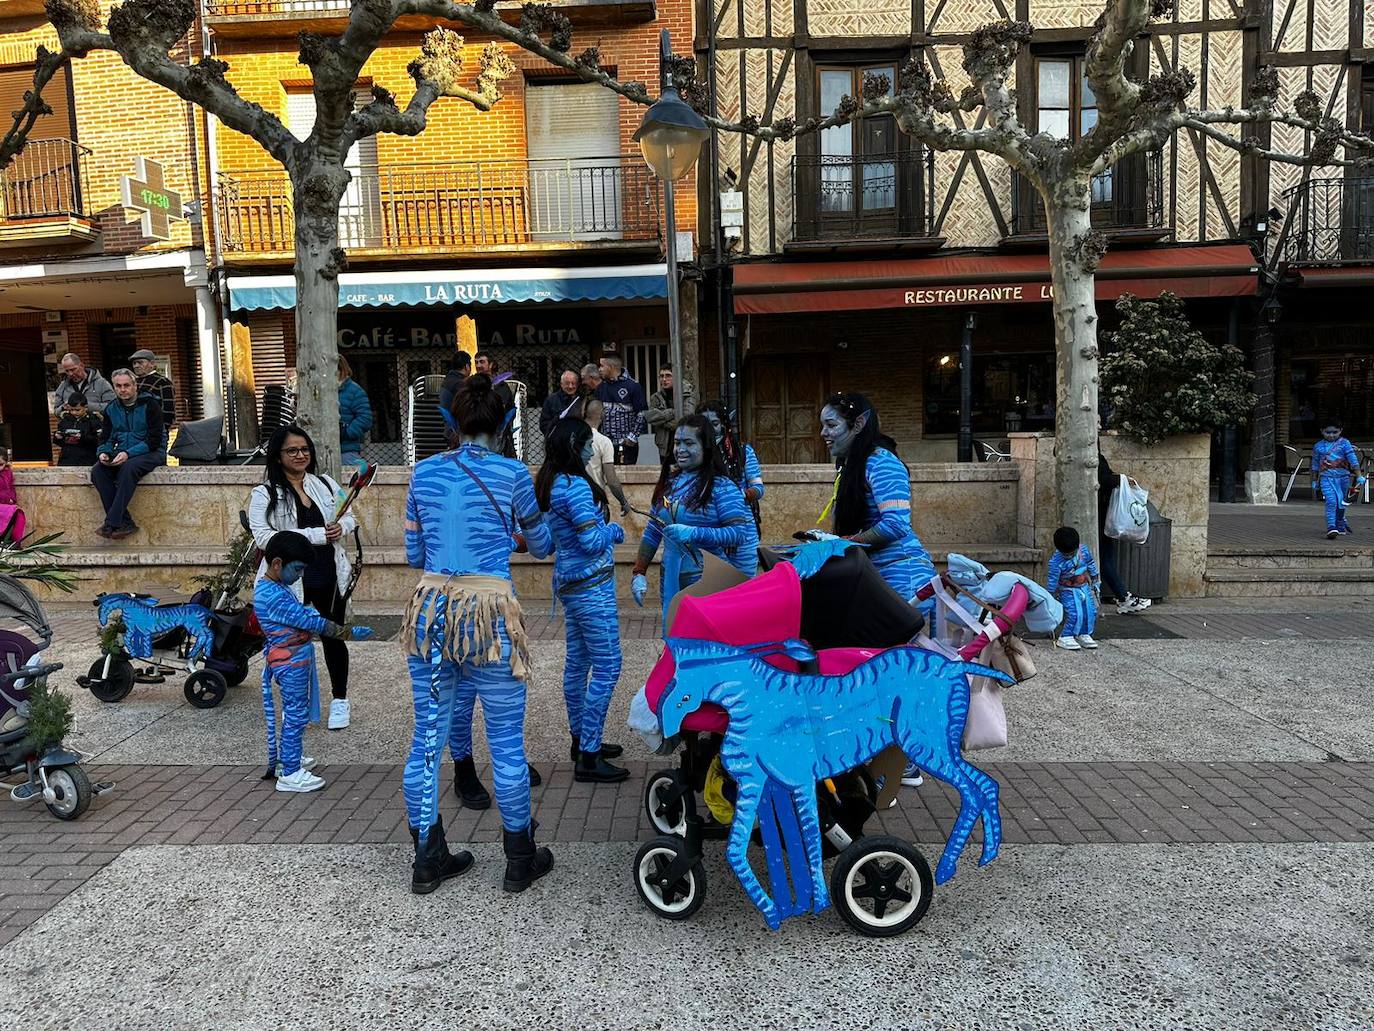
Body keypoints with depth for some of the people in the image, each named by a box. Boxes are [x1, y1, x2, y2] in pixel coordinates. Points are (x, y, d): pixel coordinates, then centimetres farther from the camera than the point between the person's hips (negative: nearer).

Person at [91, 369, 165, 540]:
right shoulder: (111, 410, 12)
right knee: (97, 471, -22)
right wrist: (103, 453, -11)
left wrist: (128, 453, -25)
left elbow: (153, 441, -13)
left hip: (151, 453, -6)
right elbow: (106, 439, 13)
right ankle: (125, 523, -24)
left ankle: (112, 523, -34)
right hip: (122, 454, 6)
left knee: (129, 467, -36)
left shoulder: (150, 405, -6)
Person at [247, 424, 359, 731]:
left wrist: (341, 527, -10)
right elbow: (262, 536, -18)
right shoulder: (264, 495, -7)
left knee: (334, 637, 14)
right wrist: (315, 535, -22)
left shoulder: (325, 484, 6)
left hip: (330, 577, 3)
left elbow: (349, 516, 16)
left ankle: (340, 699, 32)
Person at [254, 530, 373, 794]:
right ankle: (289, 774, 6)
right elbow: (310, 621, -27)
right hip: (291, 663, -10)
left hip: (295, 660, 10)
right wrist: (350, 633, -23)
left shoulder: (277, 587, 7)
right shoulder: (271, 596, -25)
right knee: (295, 714, -2)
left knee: (294, 713, 22)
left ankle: (286, 758, 36)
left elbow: (302, 612, 19)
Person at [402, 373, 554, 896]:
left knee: (427, 735, 13)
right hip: (491, 615, -4)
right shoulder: (512, 473, -4)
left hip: (430, 611, 4)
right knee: (507, 742, 8)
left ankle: (427, 859, 25)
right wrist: (510, 535, 34)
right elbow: (541, 544, 12)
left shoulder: (425, 472, 6)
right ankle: (520, 861, 22)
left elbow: (415, 553, 14)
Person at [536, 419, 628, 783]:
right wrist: (614, 530, -4)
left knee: (577, 663, 17)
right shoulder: (576, 485, -20)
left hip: (569, 583, 10)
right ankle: (588, 758, -1)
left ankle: (581, 740, 30)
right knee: (606, 668, -5)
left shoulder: (549, 483, 9)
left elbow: (544, 540, 18)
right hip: (591, 585, -10)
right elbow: (593, 542, -25)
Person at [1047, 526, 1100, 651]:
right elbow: (1052, 582, -18)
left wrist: (1096, 582, 14)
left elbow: (1091, 565, 7)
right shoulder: (1056, 561, -24)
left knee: (1091, 612, -1)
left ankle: (1084, 635, 16)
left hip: (1084, 587, 5)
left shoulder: (1083, 549, -11)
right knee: (1075, 614, -18)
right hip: (1068, 591, -5)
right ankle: (1065, 638, -5)